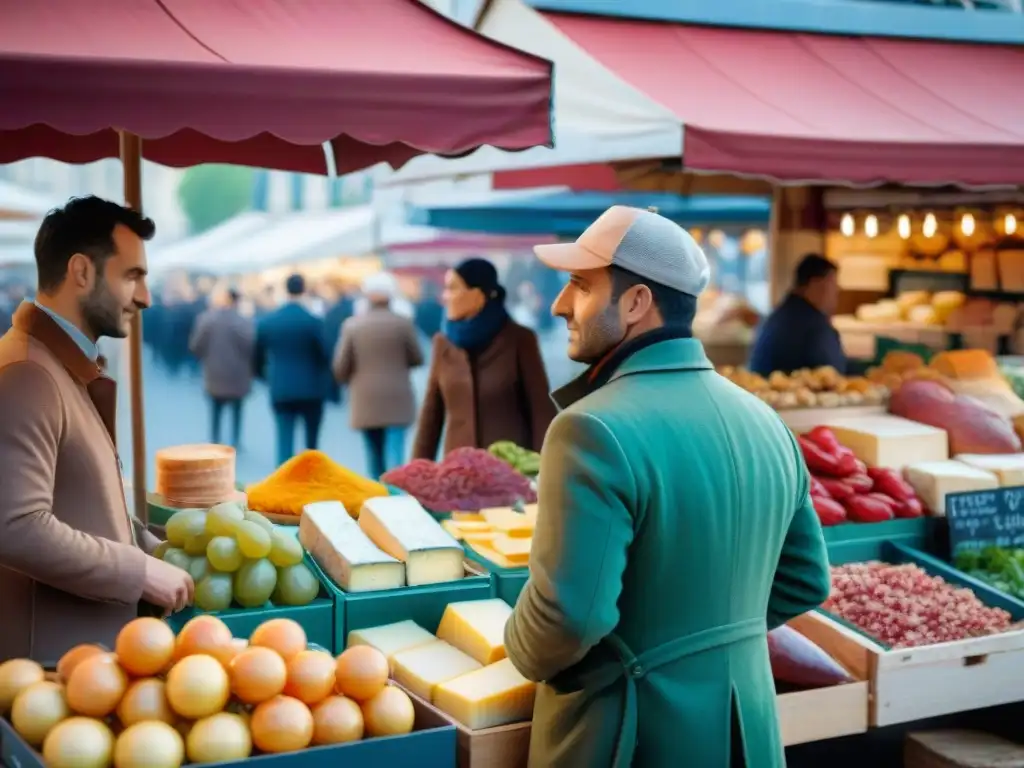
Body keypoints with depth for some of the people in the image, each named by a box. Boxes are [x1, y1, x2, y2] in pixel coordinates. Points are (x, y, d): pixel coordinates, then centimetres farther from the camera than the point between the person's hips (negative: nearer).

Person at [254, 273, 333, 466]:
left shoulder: (267, 321, 1)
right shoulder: (313, 321, -10)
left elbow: (257, 356, 10)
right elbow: (325, 356, -9)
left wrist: (265, 376, 27)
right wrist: (326, 384, 8)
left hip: (280, 390, 2)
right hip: (311, 389, -2)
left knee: (284, 441, 1)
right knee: (311, 443, 14)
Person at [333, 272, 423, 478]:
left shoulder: (352, 325, -2)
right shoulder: (403, 324, -5)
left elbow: (340, 367, -2)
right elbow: (417, 359, 2)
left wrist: (349, 382, 19)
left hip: (365, 401, 2)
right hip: (396, 400, -2)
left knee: (374, 454, 12)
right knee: (395, 451, -6)